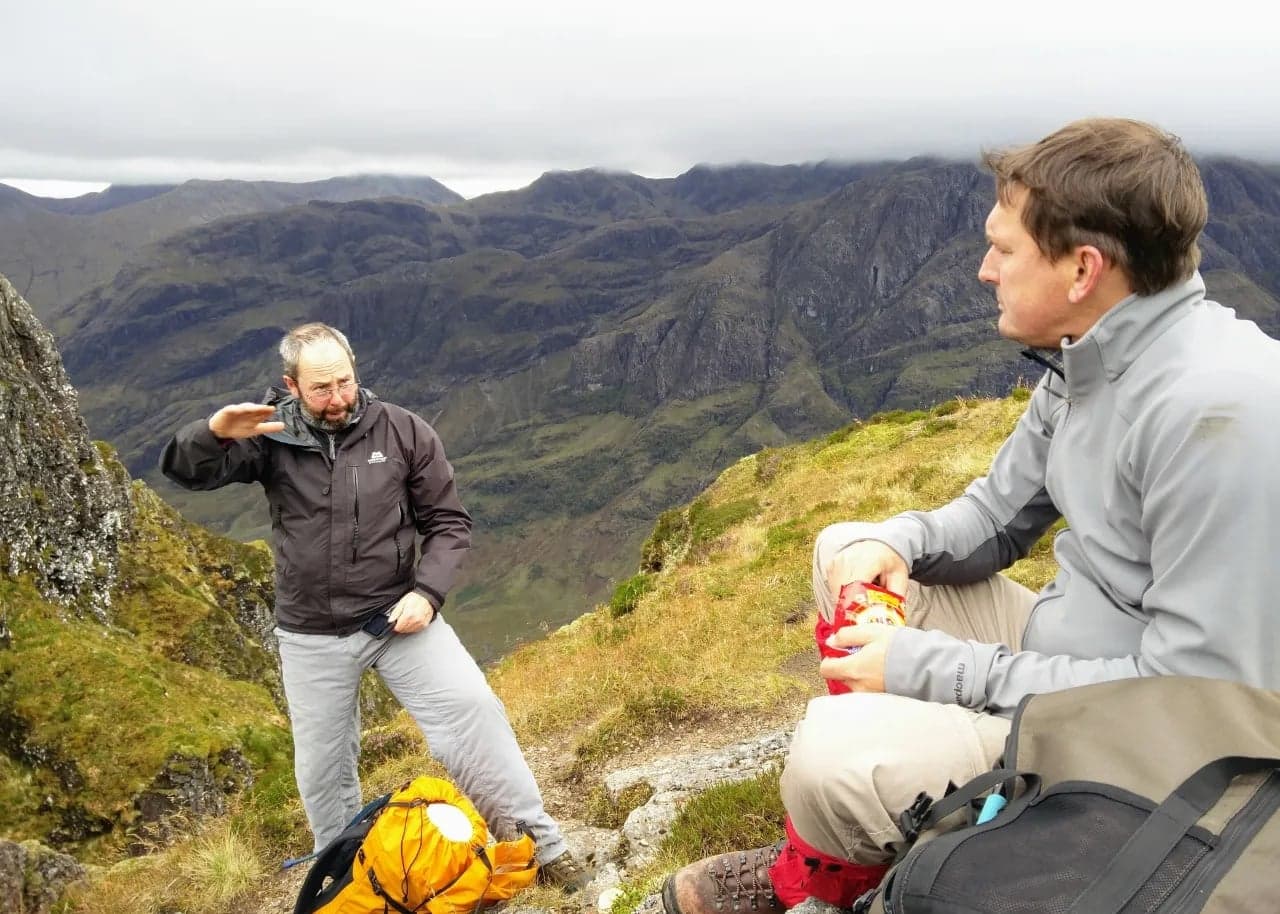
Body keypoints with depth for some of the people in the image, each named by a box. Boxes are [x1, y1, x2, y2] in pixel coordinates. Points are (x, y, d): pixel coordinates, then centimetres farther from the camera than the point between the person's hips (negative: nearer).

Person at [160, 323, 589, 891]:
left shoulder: (404, 433, -7)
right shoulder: (272, 436, -6)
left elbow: (449, 523, -2)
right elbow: (184, 471, -10)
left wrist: (427, 593, -17)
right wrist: (215, 432, -32)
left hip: (397, 615, -1)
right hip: (311, 635, 1)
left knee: (471, 708, -17)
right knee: (321, 768, 14)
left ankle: (539, 843, -2)